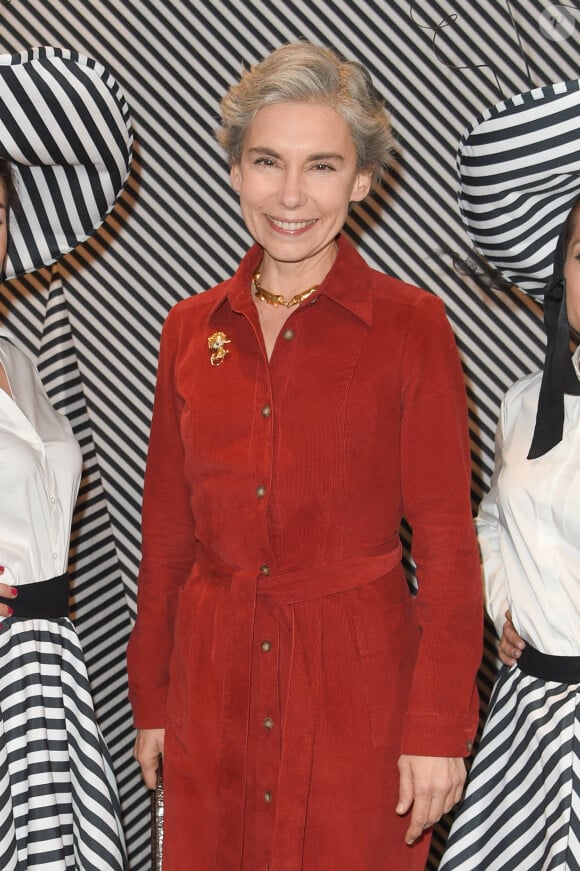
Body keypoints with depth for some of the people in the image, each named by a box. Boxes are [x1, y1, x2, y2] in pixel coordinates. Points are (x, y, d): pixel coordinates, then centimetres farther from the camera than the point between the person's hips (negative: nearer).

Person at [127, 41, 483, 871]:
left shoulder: (410, 324, -6)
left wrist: (440, 726, -9)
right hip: (215, 681, 4)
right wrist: (151, 698, 10)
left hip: (357, 684, -3)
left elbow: (446, 539, -6)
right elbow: (168, 531, 10)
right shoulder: (191, 328, 5)